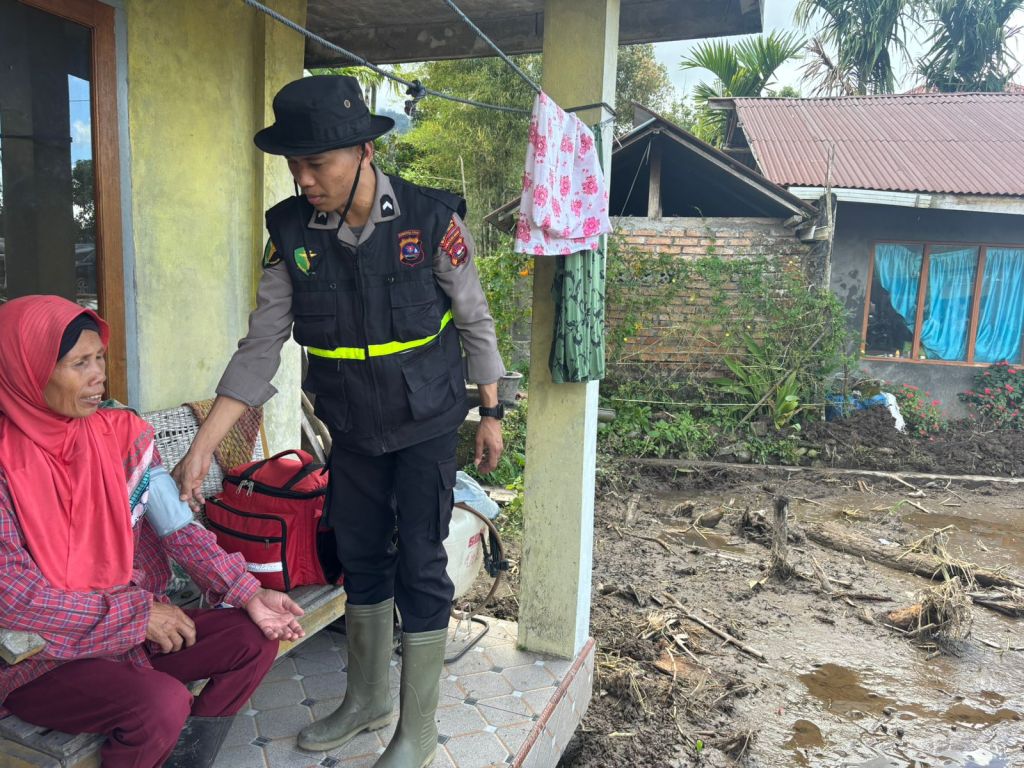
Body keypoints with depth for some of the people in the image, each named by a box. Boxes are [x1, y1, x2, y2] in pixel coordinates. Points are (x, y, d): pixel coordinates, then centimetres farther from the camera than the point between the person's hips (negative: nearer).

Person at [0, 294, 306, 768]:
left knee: (255, 637, -7)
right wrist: (137, 613, -19)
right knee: (163, 702, -28)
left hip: (135, 627, 6)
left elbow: (177, 526, -5)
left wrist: (247, 593, -16)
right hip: (41, 660, -5)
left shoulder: (120, 432, -2)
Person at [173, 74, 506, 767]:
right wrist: (204, 445, -11)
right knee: (360, 559, 15)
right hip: (350, 430, 4)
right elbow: (262, 345, -6)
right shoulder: (291, 230, -8)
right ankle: (366, 701, 38)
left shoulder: (430, 217, -17)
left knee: (419, 566, 1)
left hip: (426, 425, -4)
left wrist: (491, 413, -3)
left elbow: (474, 320, -6)